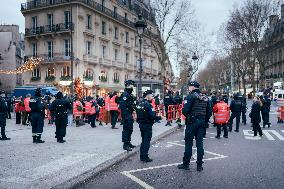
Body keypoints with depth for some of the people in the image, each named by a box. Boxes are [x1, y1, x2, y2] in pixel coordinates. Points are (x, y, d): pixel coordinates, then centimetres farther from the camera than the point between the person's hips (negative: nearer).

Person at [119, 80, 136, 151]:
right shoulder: (125, 94, -16)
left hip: (130, 114, 10)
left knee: (130, 129, 16)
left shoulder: (130, 94, 16)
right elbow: (123, 106, -23)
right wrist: (125, 116, -25)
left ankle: (128, 143, 28)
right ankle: (125, 145, 2)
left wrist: (132, 112, 19)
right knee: (126, 129, -5)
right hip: (126, 115, -10)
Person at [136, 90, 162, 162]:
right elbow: (152, 116, -24)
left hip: (141, 124, 8)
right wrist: (160, 117, -9)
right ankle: (145, 157, 6)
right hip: (147, 125, -8)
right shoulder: (148, 105, -19)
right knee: (147, 141, 1)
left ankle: (142, 156, 23)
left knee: (143, 141, 17)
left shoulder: (140, 104, 8)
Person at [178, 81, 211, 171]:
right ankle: (199, 165, 14)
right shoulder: (205, 98, 10)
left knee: (188, 143, 2)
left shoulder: (191, 96, -11)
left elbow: (185, 110, -19)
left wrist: (187, 116, 1)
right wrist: (205, 121, 15)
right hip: (202, 122, 6)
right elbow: (209, 112, 10)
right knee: (199, 142, 10)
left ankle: (186, 164, 9)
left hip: (192, 122, -6)